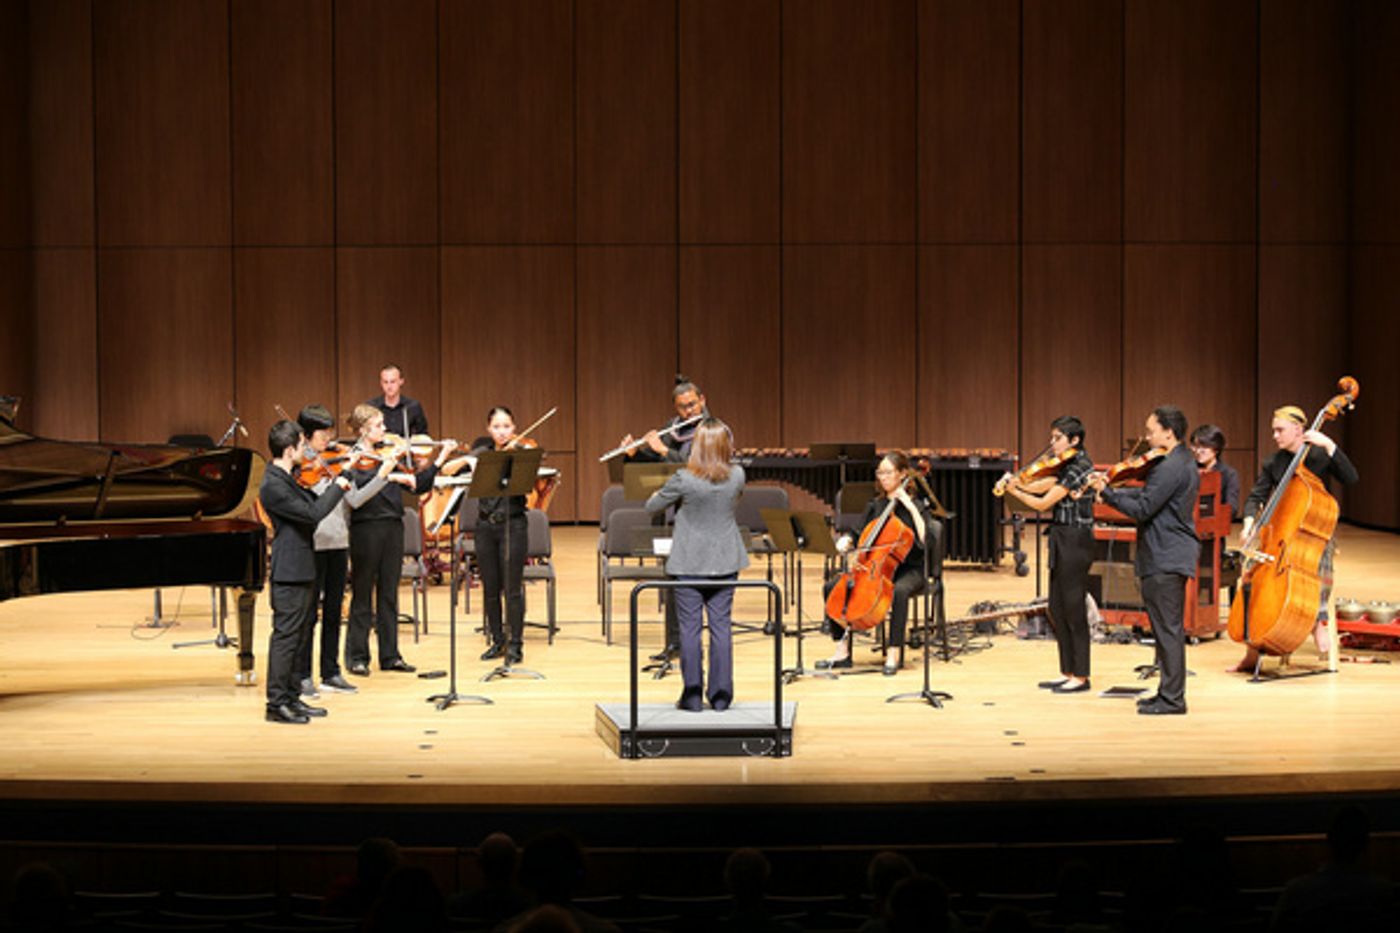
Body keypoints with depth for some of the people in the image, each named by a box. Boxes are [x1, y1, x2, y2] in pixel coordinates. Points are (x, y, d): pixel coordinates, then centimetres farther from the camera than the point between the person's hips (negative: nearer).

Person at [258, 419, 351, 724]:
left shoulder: (287, 478, 11)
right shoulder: (273, 487, -20)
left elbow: (310, 504, 19)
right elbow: (312, 514, -25)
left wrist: (332, 487, 5)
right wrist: (337, 487, -14)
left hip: (302, 570, 10)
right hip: (289, 573, -10)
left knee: (294, 636, 14)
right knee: (285, 636, -5)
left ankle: (291, 697, 22)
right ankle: (276, 704, 0)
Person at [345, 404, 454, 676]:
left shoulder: (389, 454, 12)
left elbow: (419, 485, 12)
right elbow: (359, 482, -26)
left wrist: (440, 458, 7)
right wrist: (391, 475, -32)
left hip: (392, 528, 6)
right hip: (365, 528, -6)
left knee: (389, 594, 10)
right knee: (363, 594, 2)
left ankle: (390, 655, 16)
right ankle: (357, 656, 9)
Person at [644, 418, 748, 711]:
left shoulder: (683, 479, -17)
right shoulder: (737, 476, -6)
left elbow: (651, 507, -2)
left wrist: (661, 493, 19)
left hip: (689, 565, -3)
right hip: (724, 563, 3)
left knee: (689, 628, 4)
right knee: (721, 627, 8)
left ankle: (692, 695, 6)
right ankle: (721, 696, 11)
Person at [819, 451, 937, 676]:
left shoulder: (915, 506, -3)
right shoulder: (875, 505, 12)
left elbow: (928, 539, -18)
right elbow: (860, 537, 17)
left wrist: (911, 507, -21)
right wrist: (847, 541, -5)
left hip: (909, 570, -5)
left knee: (899, 591, -41)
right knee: (831, 587, -14)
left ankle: (894, 653, -31)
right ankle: (843, 650, -9)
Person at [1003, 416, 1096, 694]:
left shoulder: (1078, 468, -16)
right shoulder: (1068, 466, 13)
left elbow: (1043, 503, -16)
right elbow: (1043, 486, 8)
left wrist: (1015, 491, -5)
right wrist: (1020, 484, -9)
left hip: (1074, 543, -10)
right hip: (1063, 541, 10)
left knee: (1073, 609, -5)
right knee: (1057, 609, 12)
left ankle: (1080, 676, 1)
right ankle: (1068, 673, 18)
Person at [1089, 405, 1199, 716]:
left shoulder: (1169, 467, -19)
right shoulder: (1185, 462, 15)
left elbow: (1142, 509, -20)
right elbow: (1149, 495, 17)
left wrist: (1107, 493, -11)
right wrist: (1112, 491, 9)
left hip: (1165, 559, -11)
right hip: (1175, 554, 11)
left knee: (1168, 628, -7)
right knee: (1169, 628, 15)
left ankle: (1172, 698, -4)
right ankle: (1169, 692, 21)